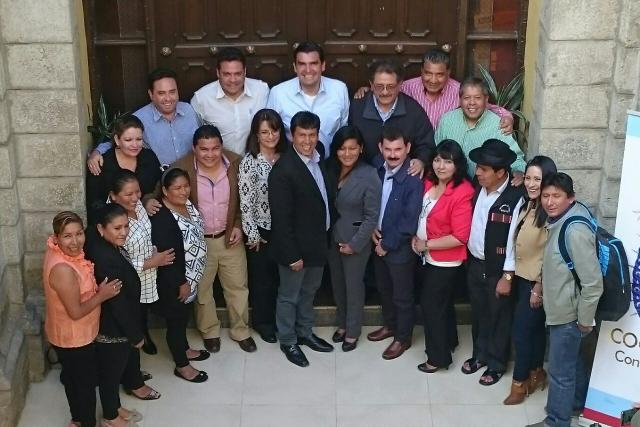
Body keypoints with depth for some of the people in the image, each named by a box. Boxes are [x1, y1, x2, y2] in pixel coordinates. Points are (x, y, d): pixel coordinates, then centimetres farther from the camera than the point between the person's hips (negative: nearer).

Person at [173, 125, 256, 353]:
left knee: (238, 286, 15)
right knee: (201, 290, 16)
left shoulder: (235, 163, -12)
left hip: (229, 237, 2)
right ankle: (209, 332, 38)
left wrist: (239, 225, -5)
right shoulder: (182, 168, -20)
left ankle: (241, 331, 35)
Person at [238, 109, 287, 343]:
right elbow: (246, 202, -14)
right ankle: (263, 322, 28)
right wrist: (252, 234, -12)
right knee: (262, 277, 11)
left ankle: (279, 319, 32)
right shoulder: (249, 162, -15)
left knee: (282, 276, 14)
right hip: (261, 230, -4)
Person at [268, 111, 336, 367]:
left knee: (309, 291, 24)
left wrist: (326, 238, 9)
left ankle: (305, 332, 42)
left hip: (318, 242, 7)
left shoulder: (319, 160, -1)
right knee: (289, 295, 13)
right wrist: (292, 254, -20)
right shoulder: (283, 170, -25)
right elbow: (281, 218, -23)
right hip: (295, 246, -7)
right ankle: (287, 341, 30)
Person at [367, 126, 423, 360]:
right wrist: (371, 226, -3)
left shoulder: (413, 179, -26)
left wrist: (388, 244, -15)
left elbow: (409, 221, -23)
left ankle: (403, 337, 31)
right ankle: (390, 325, 47)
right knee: (384, 288, 25)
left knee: (403, 295, 12)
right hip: (378, 241, 6)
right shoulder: (377, 166, -7)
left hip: (400, 247, -6)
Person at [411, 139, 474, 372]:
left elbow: (460, 237, -25)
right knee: (441, 304, 23)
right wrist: (415, 237, -3)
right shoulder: (429, 182, -2)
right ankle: (448, 341, 42)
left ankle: (438, 356, 19)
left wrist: (426, 244, -17)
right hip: (429, 257, 7)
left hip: (445, 261, -7)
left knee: (431, 305, 3)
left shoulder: (463, 193, -24)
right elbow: (422, 214, 13)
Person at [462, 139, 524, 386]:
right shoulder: (478, 187, -3)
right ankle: (480, 355, 40)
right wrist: (468, 259, 5)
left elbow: (514, 240, -18)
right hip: (474, 263, 6)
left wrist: (507, 276, -15)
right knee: (478, 313, 21)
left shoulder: (516, 198, -22)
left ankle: (496, 364, 30)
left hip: (498, 269, -6)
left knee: (499, 317, 12)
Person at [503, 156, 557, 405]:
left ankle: (520, 382, 16)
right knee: (535, 328, 19)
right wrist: (510, 274, 12)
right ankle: (536, 373, 32)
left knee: (521, 330, 1)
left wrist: (540, 287, -16)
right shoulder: (528, 205, 4)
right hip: (523, 277, 8)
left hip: (538, 282, -8)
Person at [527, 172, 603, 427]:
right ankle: (579, 400, 46)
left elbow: (593, 282, -25)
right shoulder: (557, 222, 1)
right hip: (558, 309, 9)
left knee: (560, 371, 5)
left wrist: (585, 319, -16)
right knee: (571, 361, 26)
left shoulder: (575, 230, -27)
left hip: (568, 314, -9)